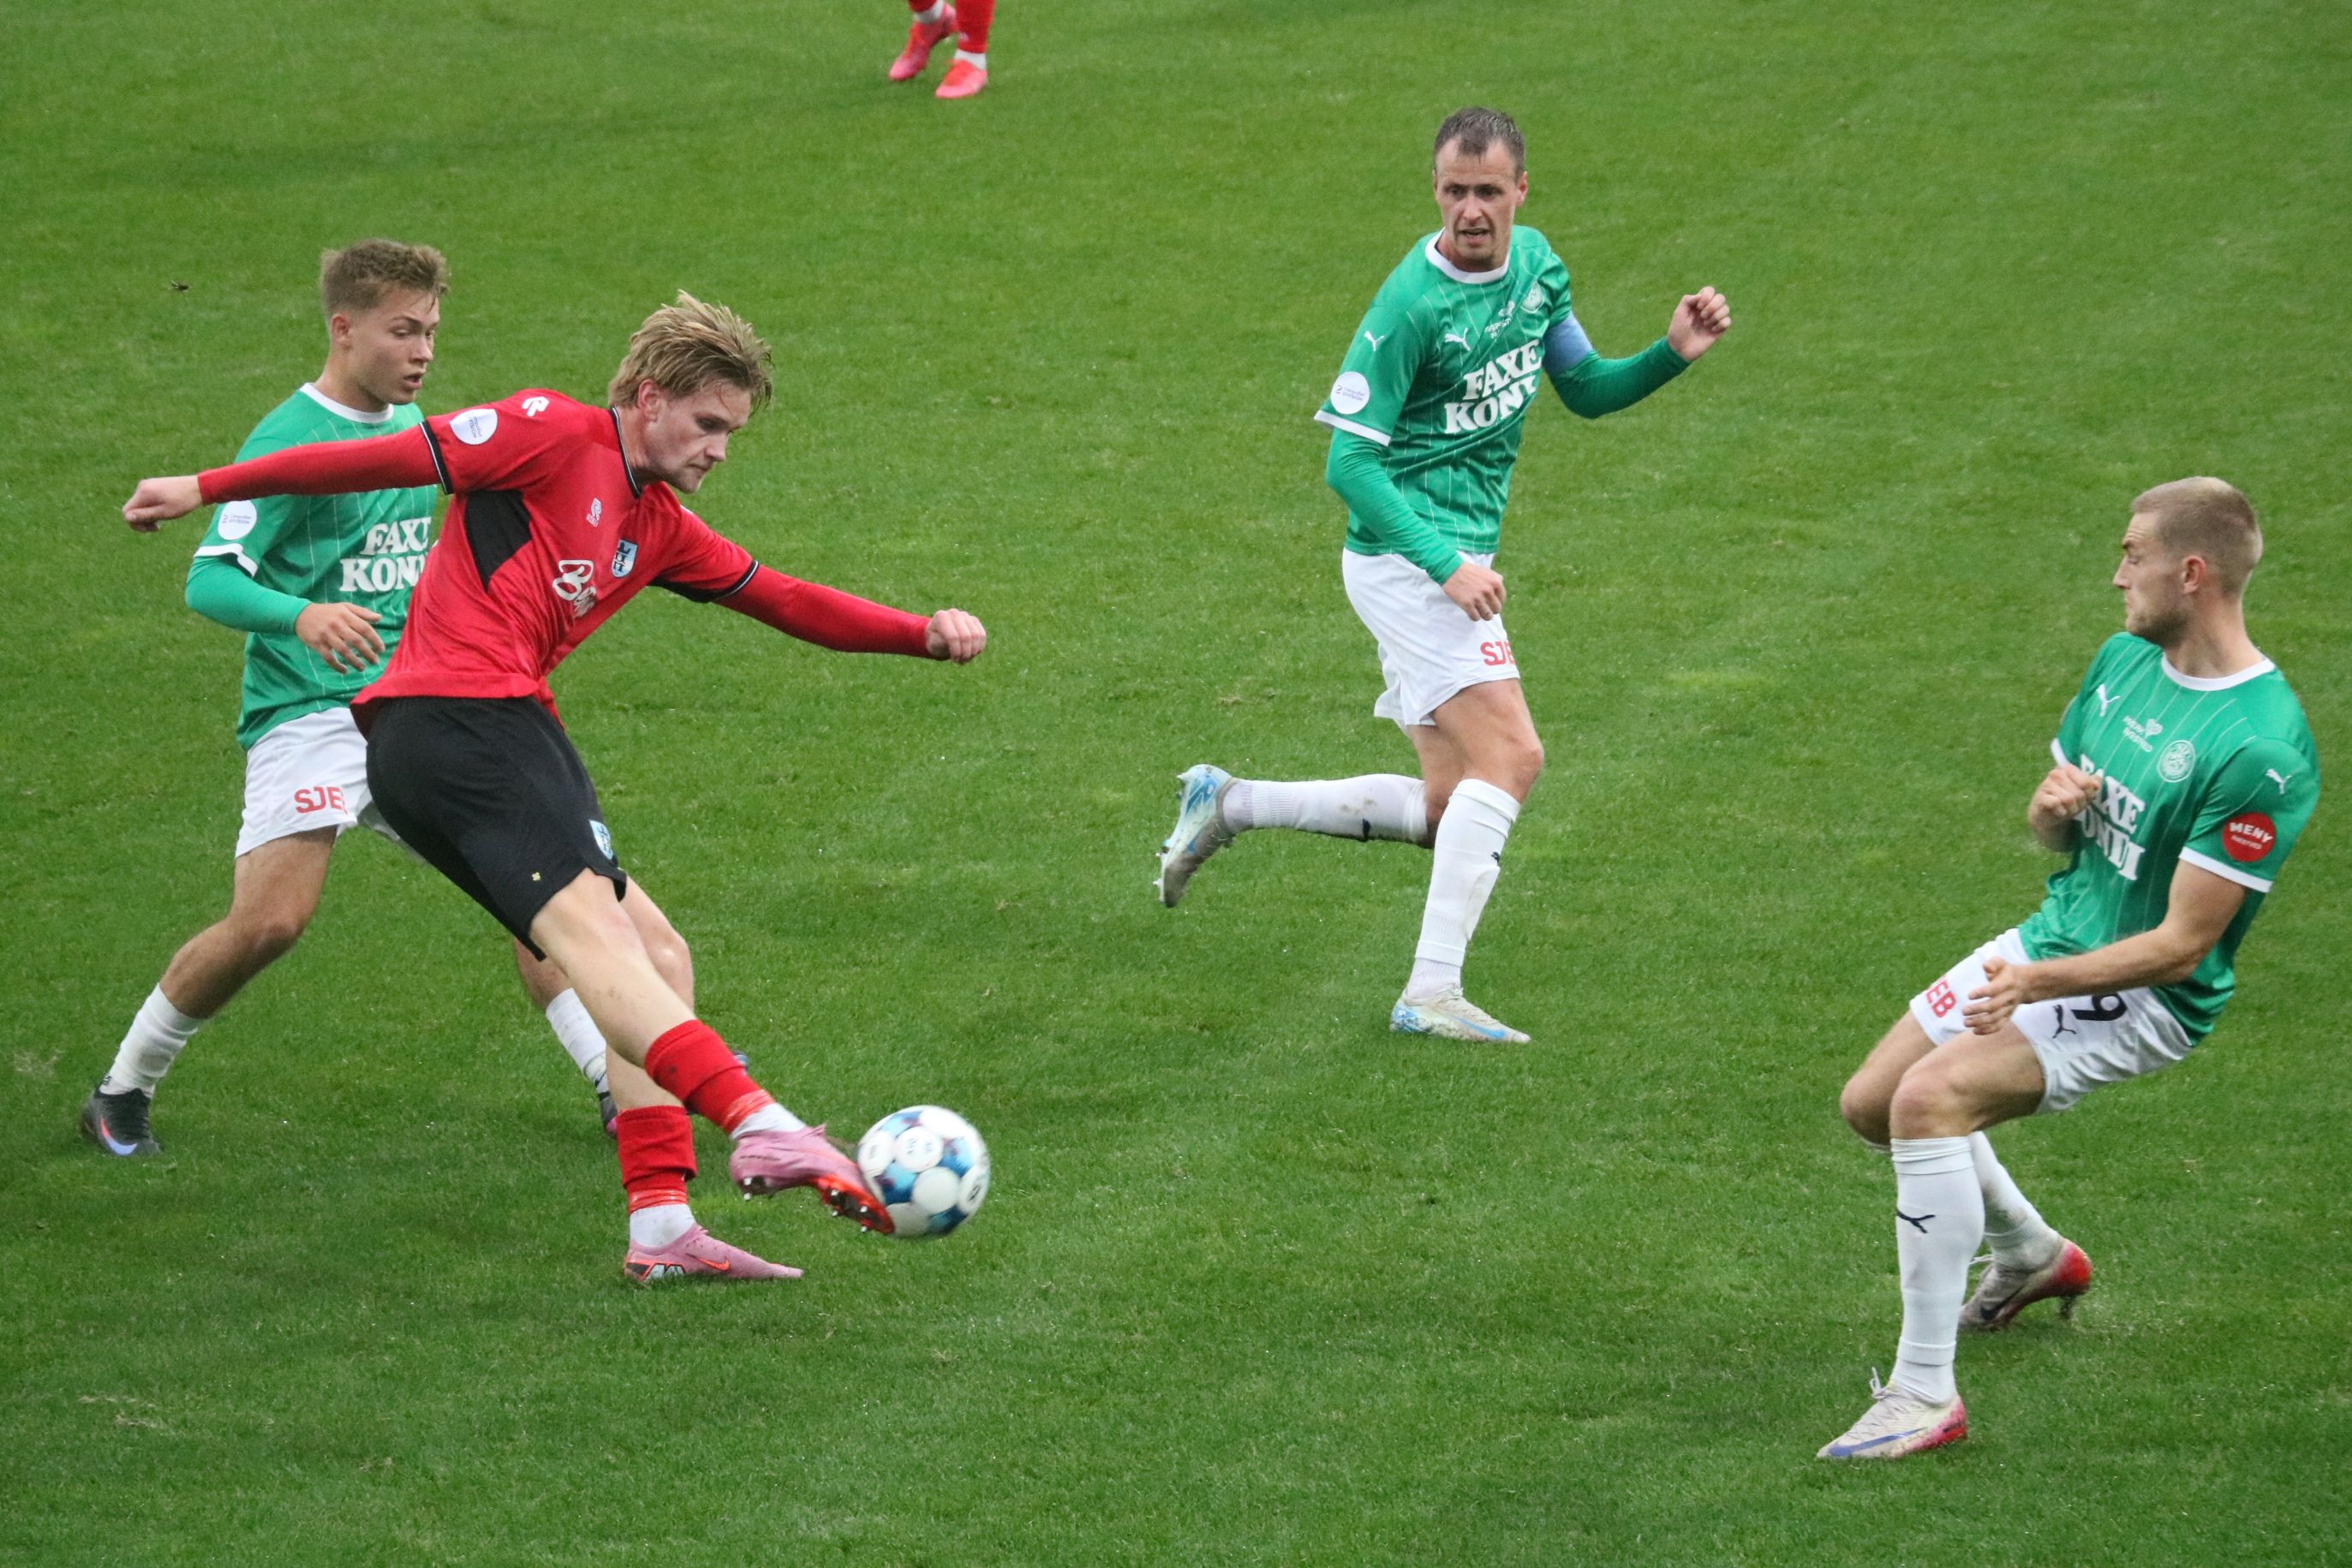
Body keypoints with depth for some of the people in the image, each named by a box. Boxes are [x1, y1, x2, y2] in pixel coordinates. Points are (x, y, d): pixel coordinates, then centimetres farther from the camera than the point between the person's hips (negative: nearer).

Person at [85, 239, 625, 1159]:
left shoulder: (411, 424, 13)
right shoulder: (289, 438, -11)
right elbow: (210, 580, -17)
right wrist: (304, 615, -33)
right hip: (308, 712, -7)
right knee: (270, 922, -19)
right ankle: (122, 1091, 1)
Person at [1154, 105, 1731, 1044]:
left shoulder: (1535, 263, 6)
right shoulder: (1412, 303, -18)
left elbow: (1585, 391, 17)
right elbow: (1349, 460, -19)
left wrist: (1674, 353, -2)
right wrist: (1446, 563, -29)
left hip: (1458, 558, 9)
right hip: (1404, 555, -9)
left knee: (1449, 808, 11)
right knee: (1510, 756, -20)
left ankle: (1229, 805, 20)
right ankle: (1431, 994, -22)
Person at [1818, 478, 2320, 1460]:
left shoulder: (2261, 747, -26)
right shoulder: (2126, 661, 1)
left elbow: (2183, 943, -24)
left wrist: (2037, 982, -32)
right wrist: (2052, 807, -13)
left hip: (2141, 998, -9)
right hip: (2053, 935, 9)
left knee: (1931, 1097, -29)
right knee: (1870, 1102, 18)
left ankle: (1925, 1394, -22)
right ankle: (2031, 1254, 44)